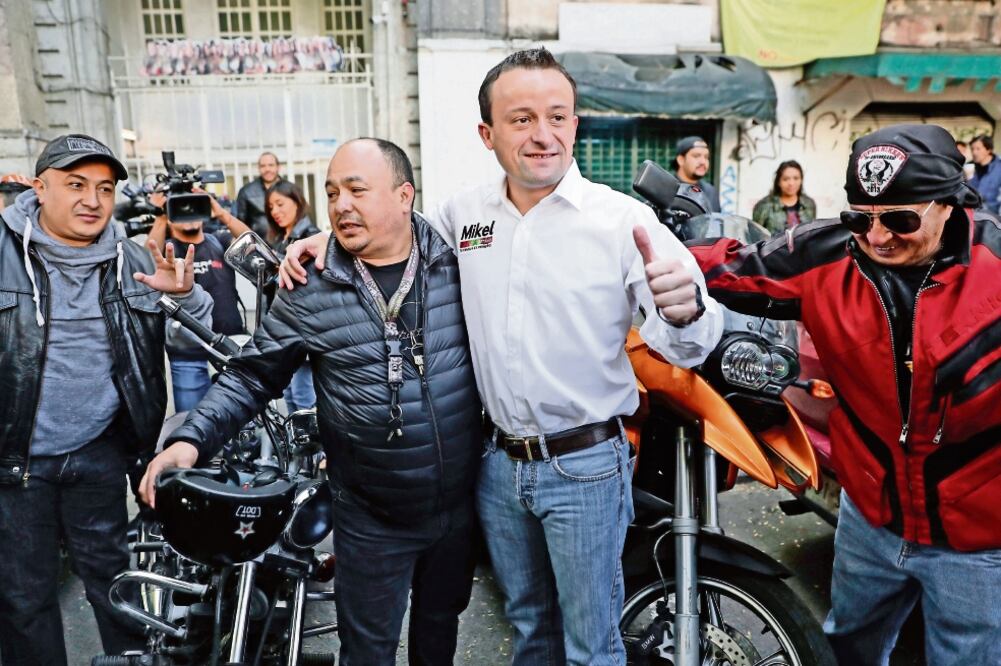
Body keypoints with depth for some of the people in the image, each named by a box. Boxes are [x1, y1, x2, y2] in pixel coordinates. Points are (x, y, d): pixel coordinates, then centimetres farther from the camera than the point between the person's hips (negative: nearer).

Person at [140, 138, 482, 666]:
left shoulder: (456, 263, -7)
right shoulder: (310, 290, -10)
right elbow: (251, 378, -3)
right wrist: (191, 439, -15)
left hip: (459, 506, 2)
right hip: (371, 522, -2)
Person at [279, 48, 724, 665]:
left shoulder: (625, 219, -14)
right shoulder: (463, 214, 0)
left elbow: (685, 348, -16)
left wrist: (683, 312, -40)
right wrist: (330, 236, 0)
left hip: (585, 466, -4)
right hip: (499, 462, 4)